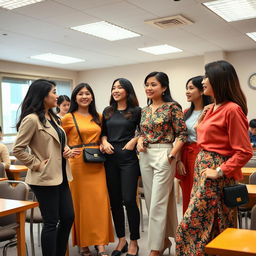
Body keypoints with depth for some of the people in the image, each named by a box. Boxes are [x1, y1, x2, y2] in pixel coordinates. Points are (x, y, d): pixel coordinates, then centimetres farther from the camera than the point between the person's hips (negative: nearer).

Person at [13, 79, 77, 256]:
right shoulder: (31, 119, -15)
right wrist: (37, 164, -14)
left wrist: (67, 150, 3)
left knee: (68, 217, 13)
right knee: (51, 222, 2)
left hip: (61, 176, 9)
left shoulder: (53, 117, 12)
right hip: (45, 178, -9)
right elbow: (18, 150, -15)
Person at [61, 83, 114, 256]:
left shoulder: (98, 117, 12)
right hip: (78, 163, -3)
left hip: (97, 164, 4)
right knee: (81, 202, 2)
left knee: (100, 201, 0)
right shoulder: (68, 118, 0)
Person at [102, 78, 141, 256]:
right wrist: (105, 142, -2)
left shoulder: (136, 111, 0)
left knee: (129, 200, -6)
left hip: (129, 158, -4)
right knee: (115, 200, 8)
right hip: (110, 158, 5)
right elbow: (103, 132, 17)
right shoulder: (107, 111, 12)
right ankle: (121, 240, 21)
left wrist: (134, 140, -12)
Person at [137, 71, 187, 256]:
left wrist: (172, 154, -18)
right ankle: (165, 239, 27)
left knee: (158, 203, -7)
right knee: (151, 201, 11)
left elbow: (182, 134, -9)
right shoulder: (144, 110, 12)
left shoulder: (172, 107, -7)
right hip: (146, 157, 7)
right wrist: (140, 141, -1)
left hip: (163, 156, -7)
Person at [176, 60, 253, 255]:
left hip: (216, 175, -9)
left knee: (191, 227, -4)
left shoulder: (232, 109, -16)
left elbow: (244, 152, -18)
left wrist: (219, 172, -18)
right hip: (203, 167, 9)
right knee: (211, 227, 16)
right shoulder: (213, 109, 12)